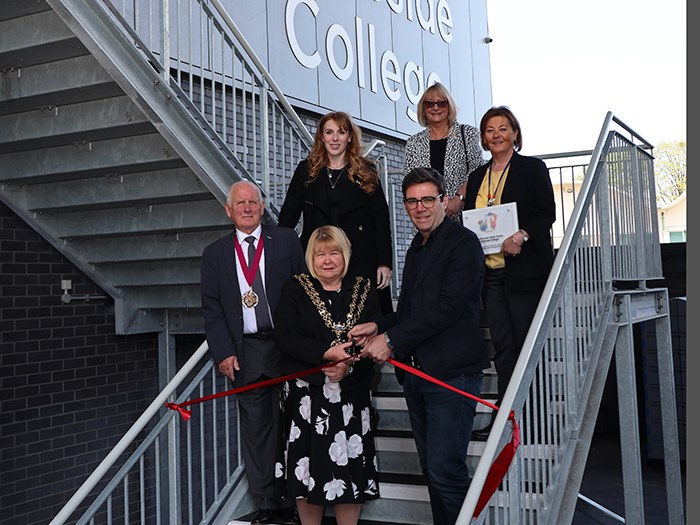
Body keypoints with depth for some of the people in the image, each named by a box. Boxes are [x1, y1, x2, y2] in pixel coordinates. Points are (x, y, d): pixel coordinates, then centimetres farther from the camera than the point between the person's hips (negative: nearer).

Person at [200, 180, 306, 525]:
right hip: (245, 353, 1)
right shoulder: (215, 254, 9)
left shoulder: (286, 240, 6)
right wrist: (223, 352, -4)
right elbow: (211, 308, 6)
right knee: (256, 431, 6)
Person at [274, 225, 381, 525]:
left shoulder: (364, 291, 8)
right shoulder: (295, 290, 3)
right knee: (309, 467, 2)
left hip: (351, 394, 1)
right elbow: (284, 337, -7)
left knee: (350, 470, 2)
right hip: (306, 393, -1)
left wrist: (349, 365, -15)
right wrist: (326, 354, -19)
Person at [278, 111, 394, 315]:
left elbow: (381, 221, 3)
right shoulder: (306, 170, 9)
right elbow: (288, 216, 10)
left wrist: (384, 263, -4)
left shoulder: (366, 172, 6)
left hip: (361, 262, -1)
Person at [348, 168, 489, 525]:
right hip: (416, 372, 8)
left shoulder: (463, 242, -8)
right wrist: (378, 327, 3)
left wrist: (391, 340, -17)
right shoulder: (416, 249, 19)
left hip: (451, 373, -8)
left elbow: (447, 306, -19)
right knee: (432, 469, 14)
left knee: (445, 471, -9)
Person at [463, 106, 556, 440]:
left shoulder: (532, 168, 2)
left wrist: (522, 236, -23)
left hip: (524, 268, -5)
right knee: (502, 346, 5)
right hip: (490, 271, 5)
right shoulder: (477, 176, 17)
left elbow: (547, 212, -6)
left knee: (526, 343, -1)